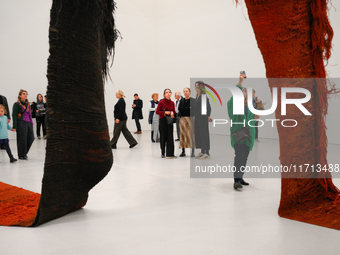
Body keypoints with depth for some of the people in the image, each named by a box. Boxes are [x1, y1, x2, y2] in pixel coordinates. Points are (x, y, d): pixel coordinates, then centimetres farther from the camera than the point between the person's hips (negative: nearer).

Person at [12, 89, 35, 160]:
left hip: (28, 123, 7)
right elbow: (14, 115, -7)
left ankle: (24, 152, 22)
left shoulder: (28, 104, 16)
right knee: (22, 140, -2)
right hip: (21, 123, -6)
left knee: (31, 138, 3)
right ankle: (21, 155, 11)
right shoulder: (17, 104, -4)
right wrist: (15, 126, -13)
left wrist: (31, 122, 14)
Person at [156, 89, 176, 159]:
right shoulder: (161, 102, -7)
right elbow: (157, 111, -5)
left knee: (170, 137, -2)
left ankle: (170, 154, -1)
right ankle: (163, 153, 20)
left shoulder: (172, 103, 6)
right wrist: (165, 112, -17)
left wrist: (172, 113, -6)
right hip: (163, 121, -3)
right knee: (163, 137, 4)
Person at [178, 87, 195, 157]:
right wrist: (188, 108, -9)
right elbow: (179, 109, 0)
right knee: (183, 134, 2)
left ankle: (193, 152, 0)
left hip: (191, 118, -3)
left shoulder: (193, 100, 2)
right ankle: (183, 151, 9)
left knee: (191, 134, -5)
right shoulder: (181, 100, 12)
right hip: (183, 118, 3)